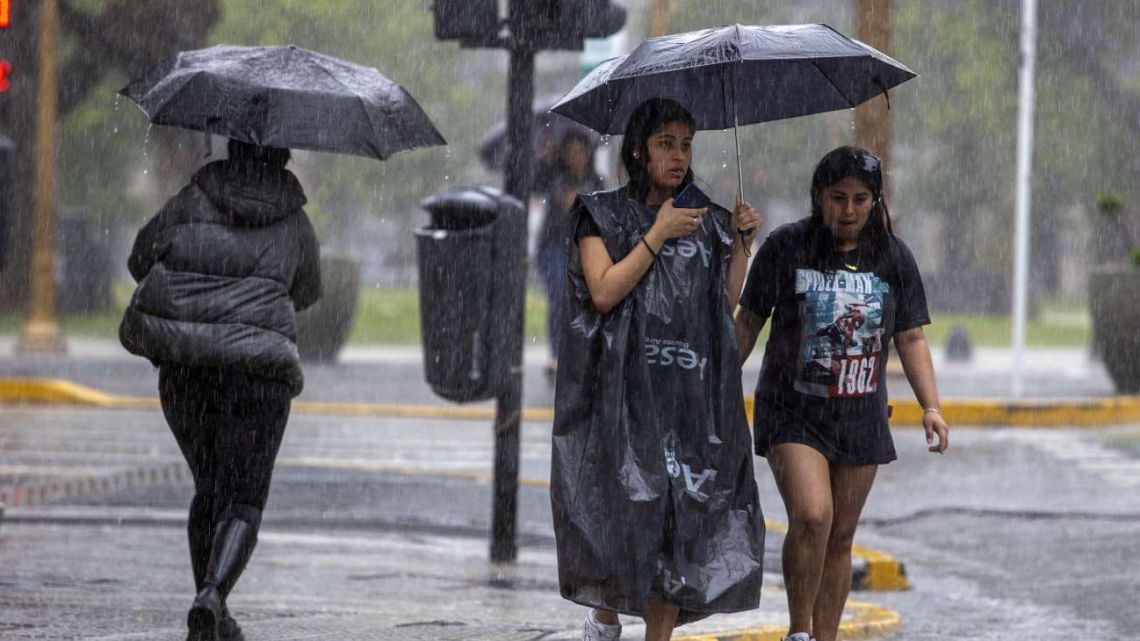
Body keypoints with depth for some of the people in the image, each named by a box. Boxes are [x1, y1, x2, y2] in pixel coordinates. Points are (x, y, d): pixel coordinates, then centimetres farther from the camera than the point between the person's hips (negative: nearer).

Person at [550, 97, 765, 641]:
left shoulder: (706, 220, 14)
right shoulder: (604, 215, 3)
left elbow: (728, 304, 10)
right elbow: (605, 292, -11)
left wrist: (740, 241, 1)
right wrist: (658, 235, -11)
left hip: (693, 392, 4)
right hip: (625, 388, -4)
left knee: (686, 515, -2)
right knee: (628, 505, -8)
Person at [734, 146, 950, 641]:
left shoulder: (893, 258, 4)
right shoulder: (786, 247, -4)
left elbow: (911, 339, 7)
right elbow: (748, 322, 4)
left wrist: (931, 407, -3)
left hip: (861, 418, 3)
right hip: (792, 412, -3)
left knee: (840, 538, 7)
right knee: (811, 516, -22)